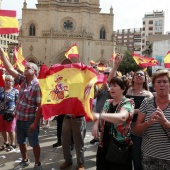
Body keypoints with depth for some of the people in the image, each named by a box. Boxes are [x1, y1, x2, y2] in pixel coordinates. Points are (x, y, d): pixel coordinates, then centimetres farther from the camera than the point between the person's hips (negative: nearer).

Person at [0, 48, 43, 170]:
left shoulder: (38, 85, -16)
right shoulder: (23, 80, 3)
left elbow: (40, 106, -18)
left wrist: (35, 123, -20)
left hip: (30, 120, -7)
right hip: (20, 119, 7)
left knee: (34, 143, 8)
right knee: (21, 142, 20)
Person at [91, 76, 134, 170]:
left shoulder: (128, 103, -13)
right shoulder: (107, 102, 7)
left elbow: (122, 117, -34)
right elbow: (102, 118, 15)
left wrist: (99, 115, -40)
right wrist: (96, 124, -9)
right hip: (104, 145, 6)